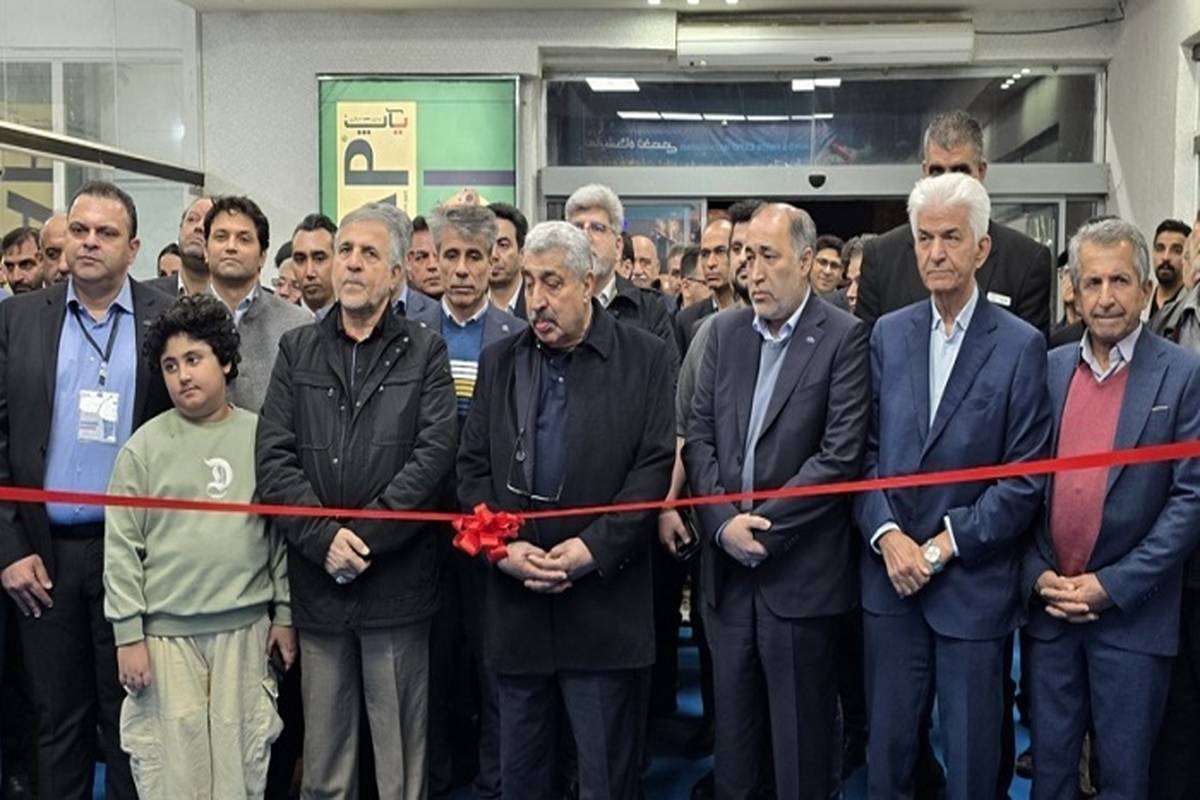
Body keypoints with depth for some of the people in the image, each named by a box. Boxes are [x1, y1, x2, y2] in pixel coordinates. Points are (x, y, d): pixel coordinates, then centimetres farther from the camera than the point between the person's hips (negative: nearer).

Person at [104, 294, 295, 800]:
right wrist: (128, 634, -3)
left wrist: (284, 614, 7)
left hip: (246, 628, 1)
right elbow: (121, 547, 0)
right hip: (166, 630, -1)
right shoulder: (145, 447, 0)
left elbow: (283, 532, 8)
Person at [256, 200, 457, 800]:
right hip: (316, 581, 2)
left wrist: (364, 536, -15)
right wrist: (325, 537, -12)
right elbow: (273, 457, 1)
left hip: (397, 580, -2)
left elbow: (434, 453, -8)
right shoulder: (297, 349, 9)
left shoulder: (424, 352, 4)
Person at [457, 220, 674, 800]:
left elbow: (656, 466, -6)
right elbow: (472, 468, 8)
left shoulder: (644, 358, -1)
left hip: (605, 603, -3)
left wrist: (594, 547, -14)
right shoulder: (498, 362, 11)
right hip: (515, 605, 4)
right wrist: (501, 547, -7)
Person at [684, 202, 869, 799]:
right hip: (729, 567, 5)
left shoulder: (844, 337, -7)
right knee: (733, 733, 15)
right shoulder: (724, 331, 9)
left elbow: (841, 455, -14)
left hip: (801, 570, -4)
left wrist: (762, 526, -14)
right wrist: (723, 522, -9)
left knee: (801, 740, 8)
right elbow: (699, 436, 5)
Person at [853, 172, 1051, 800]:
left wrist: (946, 544, -13)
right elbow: (865, 449, 5)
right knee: (886, 746, 13)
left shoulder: (1021, 346, -5)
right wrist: (887, 535, -9)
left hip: (975, 582, -3)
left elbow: (1025, 478, -8)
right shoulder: (887, 334, 6)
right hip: (890, 575, 3)